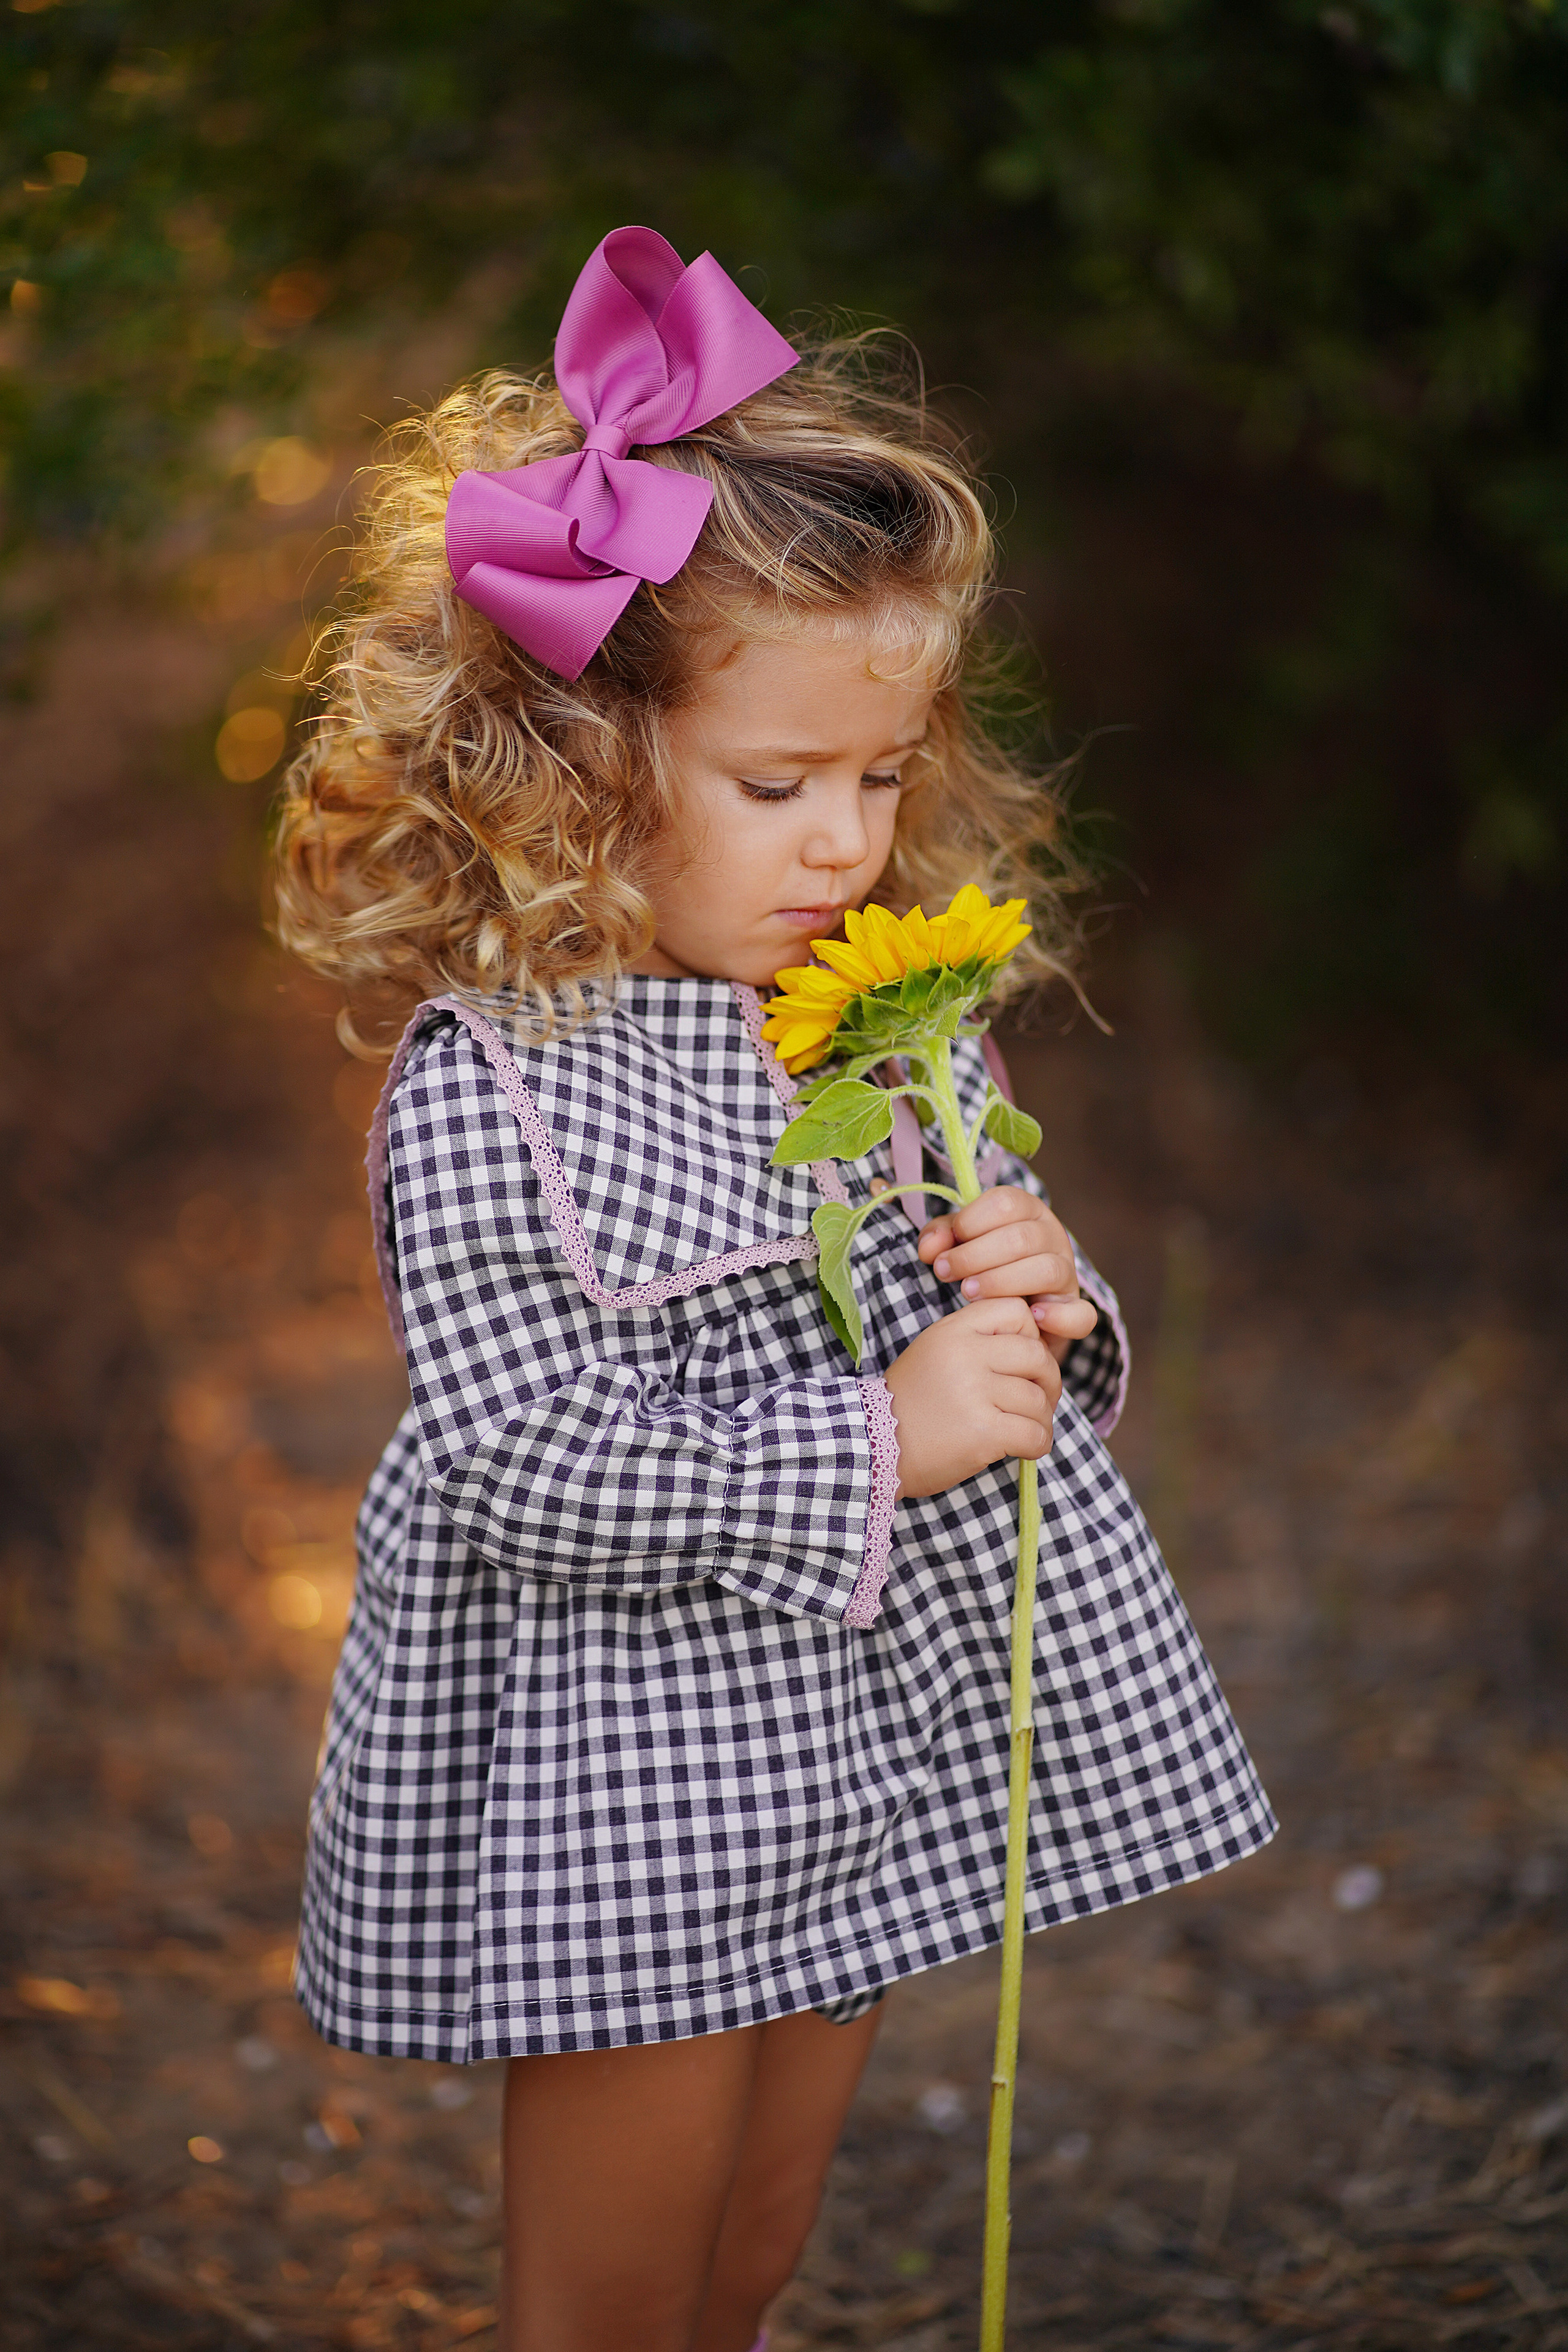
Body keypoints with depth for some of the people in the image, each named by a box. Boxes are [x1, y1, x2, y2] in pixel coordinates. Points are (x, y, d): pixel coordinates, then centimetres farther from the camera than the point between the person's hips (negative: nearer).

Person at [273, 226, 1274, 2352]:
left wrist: (1046, 1315, -11)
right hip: (620, 1779, -6)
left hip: (867, 1737, 6)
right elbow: (520, 1463, -24)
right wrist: (876, 1441, -25)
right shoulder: (485, 1094, -19)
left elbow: (975, 1366, 13)